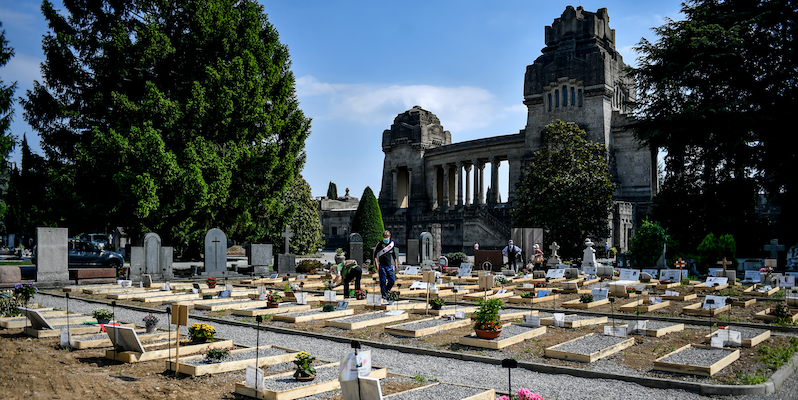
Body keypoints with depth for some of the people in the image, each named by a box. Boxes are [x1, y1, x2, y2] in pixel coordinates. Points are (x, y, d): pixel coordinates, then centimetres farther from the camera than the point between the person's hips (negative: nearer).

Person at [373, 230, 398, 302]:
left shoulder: (392, 243, 10)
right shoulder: (380, 244, -3)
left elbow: (394, 254, 20)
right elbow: (375, 254, -1)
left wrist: (396, 264, 16)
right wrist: (376, 263, -11)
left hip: (390, 265, 4)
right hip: (382, 265, -4)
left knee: (392, 280, 0)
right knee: (383, 281, -3)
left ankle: (386, 291, 23)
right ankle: (384, 296, 4)